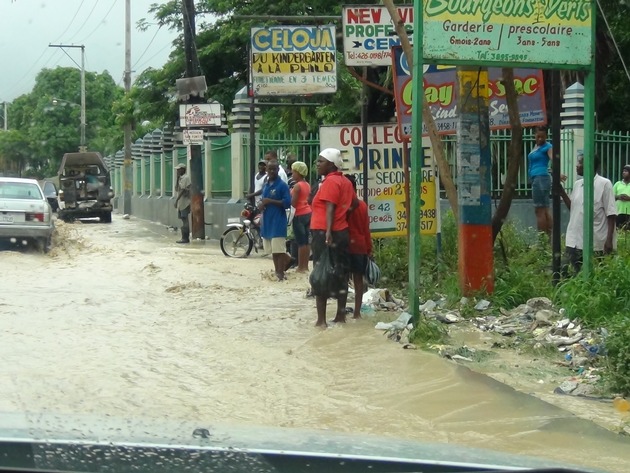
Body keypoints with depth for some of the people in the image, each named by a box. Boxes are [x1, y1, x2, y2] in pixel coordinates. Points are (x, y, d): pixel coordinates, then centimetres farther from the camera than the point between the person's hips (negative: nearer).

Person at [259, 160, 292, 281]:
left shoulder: (282, 185, -8)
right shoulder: (265, 186, 15)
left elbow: (287, 203, -15)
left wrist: (270, 201, -18)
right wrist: (261, 204, 1)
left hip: (278, 222, -7)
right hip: (267, 222, 7)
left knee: (279, 249, -8)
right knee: (272, 250, 12)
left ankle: (281, 274, -5)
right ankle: (277, 272, 21)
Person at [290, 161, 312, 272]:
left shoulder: (297, 186, -14)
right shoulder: (307, 185, 11)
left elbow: (293, 203, -17)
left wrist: (289, 194, -1)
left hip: (300, 215, -8)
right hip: (308, 213, 9)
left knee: (301, 242, -6)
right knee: (306, 241, 10)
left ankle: (301, 267, -3)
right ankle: (305, 266, 13)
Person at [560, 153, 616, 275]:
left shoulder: (604, 184, -8)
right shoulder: (577, 184, 11)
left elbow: (611, 214, -9)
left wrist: (609, 239, -15)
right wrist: (562, 192, 6)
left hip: (596, 243, -6)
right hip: (575, 240, 6)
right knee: (564, 271, 2)